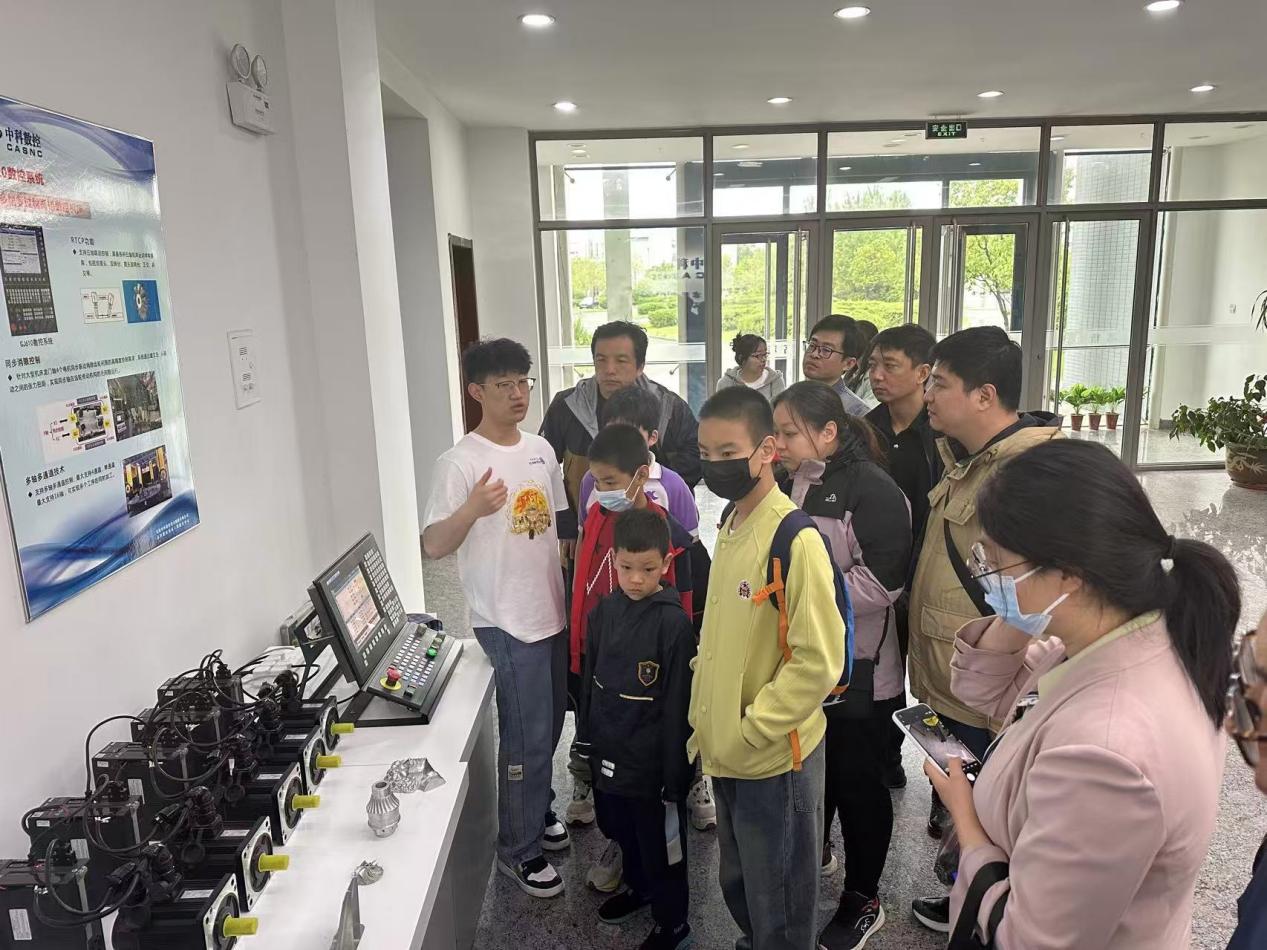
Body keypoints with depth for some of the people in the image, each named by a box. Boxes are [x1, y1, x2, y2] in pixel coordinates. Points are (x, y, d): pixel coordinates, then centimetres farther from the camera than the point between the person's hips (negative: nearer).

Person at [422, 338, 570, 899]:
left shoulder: (541, 449, 6)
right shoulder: (460, 463, -15)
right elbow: (433, 546, -19)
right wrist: (471, 510, -37)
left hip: (553, 613, 7)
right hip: (507, 622, -7)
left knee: (548, 728, 20)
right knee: (527, 739, 1)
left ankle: (536, 811, 43)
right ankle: (518, 850, 21)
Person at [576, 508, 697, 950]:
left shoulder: (673, 622, -20)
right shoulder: (604, 611, -3)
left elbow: (678, 705, -17)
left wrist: (674, 776, -14)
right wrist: (587, 739, 13)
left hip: (651, 761, -6)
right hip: (609, 752, 6)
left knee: (661, 845, 12)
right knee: (622, 831, 26)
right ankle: (638, 886, 52)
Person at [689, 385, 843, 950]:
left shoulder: (795, 540, -22)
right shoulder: (730, 528, 4)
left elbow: (818, 662, -22)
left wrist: (749, 734, -19)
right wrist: (707, 721, 9)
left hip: (774, 758, -8)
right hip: (727, 755, 8)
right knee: (737, 885, 25)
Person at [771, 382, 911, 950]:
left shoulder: (871, 489, -19)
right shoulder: (796, 482, 5)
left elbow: (879, 582, -26)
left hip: (860, 670, -7)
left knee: (857, 781, 8)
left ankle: (863, 900, 28)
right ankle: (814, 853, 47)